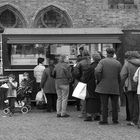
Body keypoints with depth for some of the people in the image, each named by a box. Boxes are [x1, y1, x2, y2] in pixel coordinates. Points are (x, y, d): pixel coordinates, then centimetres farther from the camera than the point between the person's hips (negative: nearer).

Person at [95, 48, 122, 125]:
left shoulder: (102, 61, -5)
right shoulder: (118, 63, 1)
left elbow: (97, 71, -19)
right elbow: (120, 76, 0)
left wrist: (99, 80, -4)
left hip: (104, 86, -1)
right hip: (115, 87, 1)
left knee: (104, 104, 2)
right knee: (114, 104, 10)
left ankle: (104, 120, 2)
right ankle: (115, 119, 13)